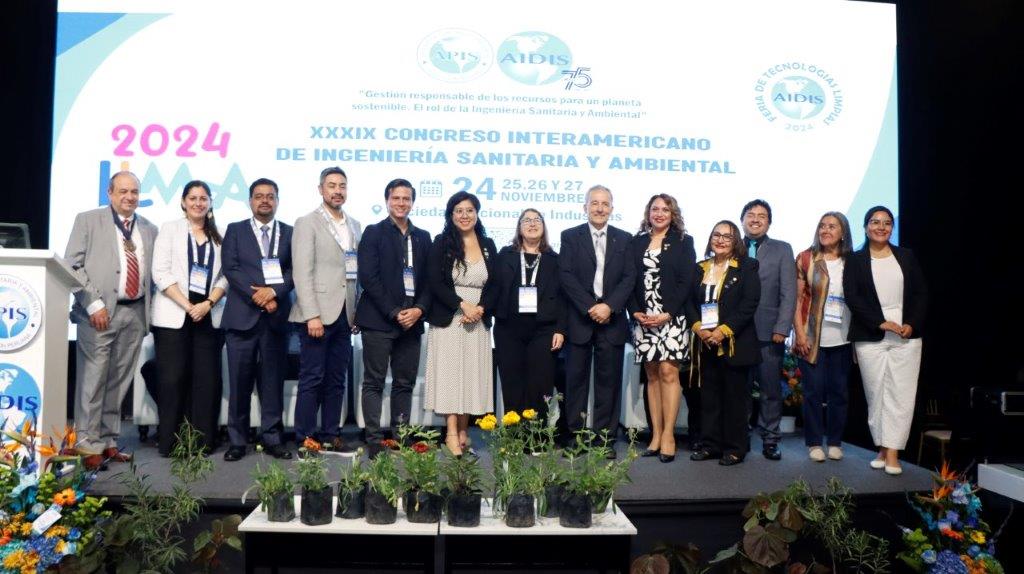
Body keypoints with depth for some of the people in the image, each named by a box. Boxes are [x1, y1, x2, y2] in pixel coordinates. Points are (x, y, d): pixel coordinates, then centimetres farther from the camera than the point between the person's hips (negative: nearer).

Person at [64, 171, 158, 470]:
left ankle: (108, 442, 18)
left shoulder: (149, 229, 14)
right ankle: (88, 446, 4)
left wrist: (150, 308, 5)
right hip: (99, 312, -4)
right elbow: (73, 265, -4)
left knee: (119, 382, 9)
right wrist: (94, 304, -13)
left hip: (135, 313, 4)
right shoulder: (88, 220, 2)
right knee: (93, 380, -4)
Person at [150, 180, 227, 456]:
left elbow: (225, 276, 6)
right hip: (174, 316, -2)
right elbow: (160, 272, -4)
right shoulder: (170, 229, 5)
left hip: (208, 316, 2)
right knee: (173, 379, -2)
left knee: (207, 379, 0)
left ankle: (204, 440, 8)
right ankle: (170, 442, 7)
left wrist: (208, 304, -10)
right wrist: (188, 306, -12)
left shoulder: (218, 236, 13)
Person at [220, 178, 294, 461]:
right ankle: (237, 440, 10)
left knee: (273, 381, 5)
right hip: (242, 315, -1)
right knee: (239, 382, 2)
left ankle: (272, 438, 12)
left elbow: (295, 270, 2)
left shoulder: (290, 233, 12)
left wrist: (273, 291, -15)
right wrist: (257, 295, -13)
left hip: (276, 316, 1)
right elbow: (230, 269, -2)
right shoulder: (235, 230, 9)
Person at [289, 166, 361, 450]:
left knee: (336, 379, 10)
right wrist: (312, 315, -17)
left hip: (344, 315, 6)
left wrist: (357, 311, 8)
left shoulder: (354, 225, 14)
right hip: (317, 314, -5)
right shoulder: (307, 223, -3)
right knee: (312, 379, 0)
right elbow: (302, 273, -10)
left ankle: (330, 433, 18)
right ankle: (305, 437, 10)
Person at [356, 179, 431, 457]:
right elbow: (368, 277, -8)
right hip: (378, 320, -4)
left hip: (412, 320, 5)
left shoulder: (423, 237, 15)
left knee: (405, 383, 7)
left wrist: (419, 309, -5)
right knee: (374, 382, -1)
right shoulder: (374, 233, 1)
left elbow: (428, 279, 12)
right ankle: (374, 440, 3)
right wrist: (393, 312, -13)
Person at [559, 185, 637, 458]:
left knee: (609, 379, 4)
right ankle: (574, 433, 12)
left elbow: (629, 277, 2)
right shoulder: (570, 237, 5)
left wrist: (609, 306, -12)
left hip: (612, 319, 1)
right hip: (580, 318, -1)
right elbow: (566, 276, -4)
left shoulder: (623, 239, 10)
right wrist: (589, 308, -13)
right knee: (576, 378, 3)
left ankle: (605, 437, 12)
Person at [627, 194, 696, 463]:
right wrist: (636, 312, -6)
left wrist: (667, 314, -12)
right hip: (643, 318, 3)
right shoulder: (637, 242, 13)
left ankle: (668, 435, -4)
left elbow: (686, 282, -3)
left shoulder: (683, 242, 5)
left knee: (668, 372, -9)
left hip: (672, 318, -3)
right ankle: (656, 435, 9)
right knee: (652, 375, 5)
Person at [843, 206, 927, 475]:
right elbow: (852, 296, -5)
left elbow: (921, 293, 8)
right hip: (870, 338, -1)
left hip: (907, 336, 1)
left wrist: (911, 324, -6)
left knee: (901, 393, -4)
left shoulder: (907, 256, 12)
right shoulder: (856, 260, 5)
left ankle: (893, 452, -1)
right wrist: (881, 323, -14)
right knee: (876, 394, 1)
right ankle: (883, 447, 11)